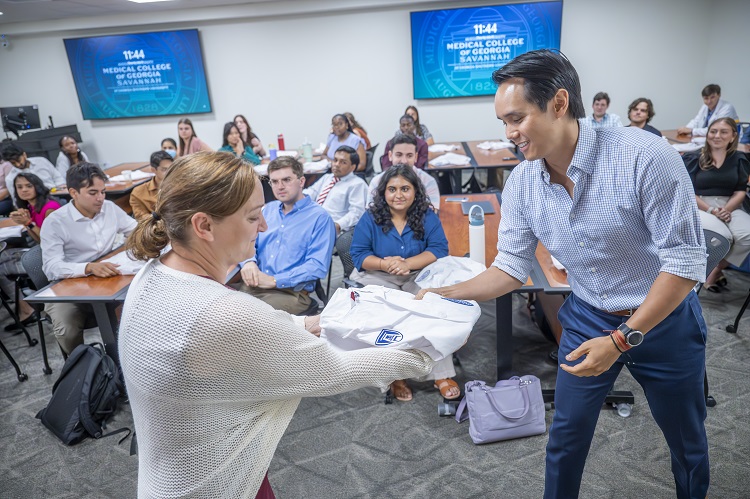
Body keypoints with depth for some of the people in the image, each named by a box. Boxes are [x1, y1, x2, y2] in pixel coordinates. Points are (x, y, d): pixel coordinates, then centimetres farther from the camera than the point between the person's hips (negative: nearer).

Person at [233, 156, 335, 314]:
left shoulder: (320, 217, -2)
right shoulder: (267, 209, 19)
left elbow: (318, 265, -12)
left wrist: (274, 280, -17)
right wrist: (249, 262, -6)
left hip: (292, 292, -5)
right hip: (253, 284, 5)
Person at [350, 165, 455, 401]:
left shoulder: (428, 217, 3)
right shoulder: (370, 218, 1)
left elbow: (439, 250, -7)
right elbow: (358, 254, -3)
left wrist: (407, 263, -24)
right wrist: (384, 263, -23)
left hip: (419, 276, 1)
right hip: (378, 277, 0)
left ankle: (441, 374, -20)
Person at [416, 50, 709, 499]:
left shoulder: (645, 156, -27)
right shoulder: (521, 183, -12)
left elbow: (686, 260, -23)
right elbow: (512, 267, -5)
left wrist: (623, 339, -24)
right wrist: (447, 294, -15)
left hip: (663, 319, -2)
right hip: (587, 318, 3)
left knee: (686, 439, 21)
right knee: (567, 433, 13)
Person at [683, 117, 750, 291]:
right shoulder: (693, 158, 2)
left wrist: (727, 209, -14)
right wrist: (711, 210, -15)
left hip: (729, 207, 4)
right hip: (699, 206, -4)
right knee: (722, 237, -33)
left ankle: (716, 270, -6)